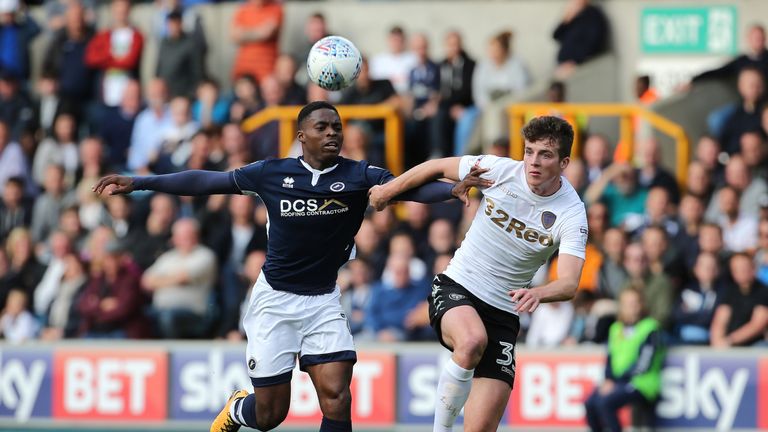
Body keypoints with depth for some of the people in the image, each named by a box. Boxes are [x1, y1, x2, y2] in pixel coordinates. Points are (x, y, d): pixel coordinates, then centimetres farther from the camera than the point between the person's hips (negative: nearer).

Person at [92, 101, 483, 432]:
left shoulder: (358, 176, -6)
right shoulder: (272, 173, -5)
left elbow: (408, 187, -19)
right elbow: (204, 182, 2)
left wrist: (454, 188, -39)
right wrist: (136, 183, 1)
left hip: (323, 300, 0)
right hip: (275, 299, 0)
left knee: (336, 396, -17)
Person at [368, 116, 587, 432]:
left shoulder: (571, 214, -12)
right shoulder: (500, 170, -9)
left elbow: (569, 283, -25)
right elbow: (437, 168, 9)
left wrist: (537, 293, -46)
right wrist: (388, 190, 17)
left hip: (503, 310, 1)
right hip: (454, 287, -1)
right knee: (473, 341, -36)